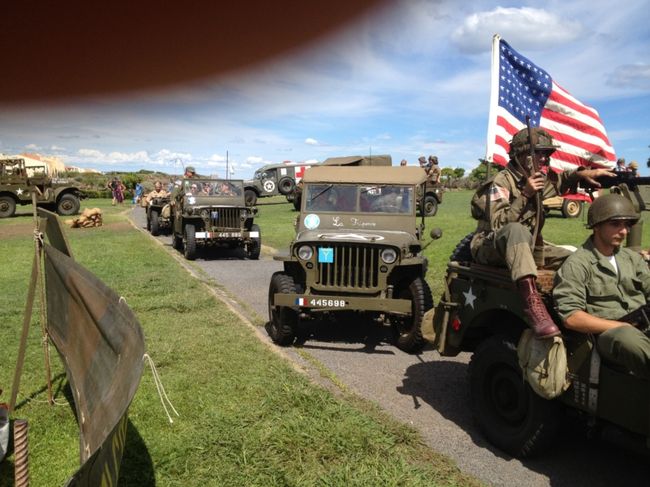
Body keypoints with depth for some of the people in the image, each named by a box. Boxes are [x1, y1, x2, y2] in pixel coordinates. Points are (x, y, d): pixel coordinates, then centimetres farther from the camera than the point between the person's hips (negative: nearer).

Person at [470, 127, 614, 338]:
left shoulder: (538, 178, 8)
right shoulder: (501, 182, -16)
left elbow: (559, 181, 29)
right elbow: (498, 224, -26)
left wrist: (582, 173, 8)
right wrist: (525, 195, -31)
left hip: (526, 247, 9)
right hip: (490, 247, -8)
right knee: (518, 230, -41)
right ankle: (532, 301, -53)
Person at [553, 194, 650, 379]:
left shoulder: (632, 258, 20)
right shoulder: (577, 264, -3)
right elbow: (571, 317, -11)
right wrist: (621, 326, -13)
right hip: (608, 334, -5)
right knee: (629, 338, -38)